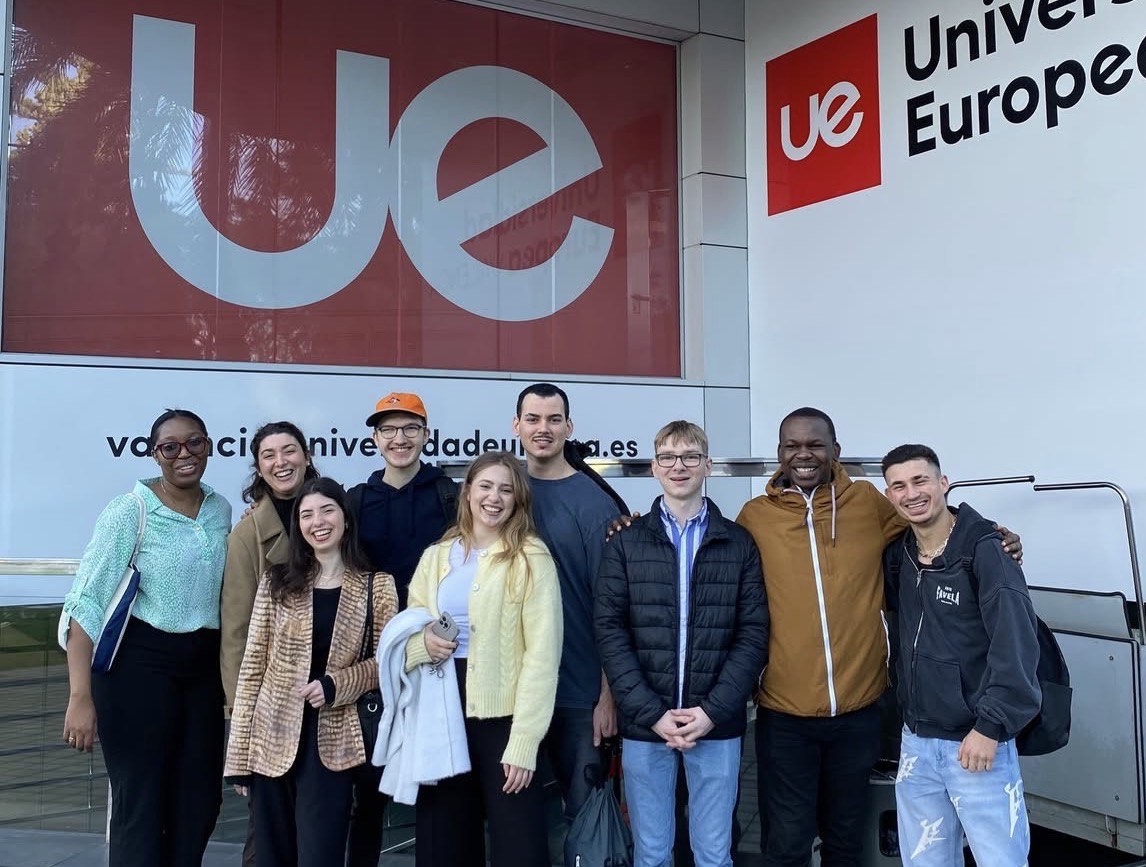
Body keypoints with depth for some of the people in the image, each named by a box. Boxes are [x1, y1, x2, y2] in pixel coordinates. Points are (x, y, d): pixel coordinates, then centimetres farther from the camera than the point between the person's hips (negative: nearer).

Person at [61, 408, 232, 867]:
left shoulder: (221, 509, 5)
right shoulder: (130, 509, -12)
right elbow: (87, 600, -16)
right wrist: (80, 696, -22)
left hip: (203, 665, 5)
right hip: (139, 664, -5)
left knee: (201, 798, 12)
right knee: (139, 801, 2)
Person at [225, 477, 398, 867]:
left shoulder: (377, 585, 1)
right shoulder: (276, 582, 2)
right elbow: (252, 665, 1)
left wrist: (335, 685, -14)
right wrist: (238, 753, -2)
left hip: (330, 744, -1)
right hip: (272, 740, 2)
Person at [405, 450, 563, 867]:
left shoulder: (531, 559, -6)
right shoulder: (435, 557, 9)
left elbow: (542, 652, -11)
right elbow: (405, 631, 16)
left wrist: (524, 741, -16)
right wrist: (421, 642, -9)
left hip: (503, 716, -4)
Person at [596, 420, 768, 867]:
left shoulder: (739, 543, 5)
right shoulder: (625, 543, 4)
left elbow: (754, 634, 0)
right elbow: (610, 631, -3)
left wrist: (713, 710, -11)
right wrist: (650, 713, -11)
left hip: (717, 726, 0)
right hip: (643, 726, 0)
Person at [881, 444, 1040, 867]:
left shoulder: (984, 550, -11)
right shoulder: (898, 553, 7)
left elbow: (1016, 643, -16)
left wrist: (991, 725, -18)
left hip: (977, 740, -6)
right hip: (916, 742, 6)